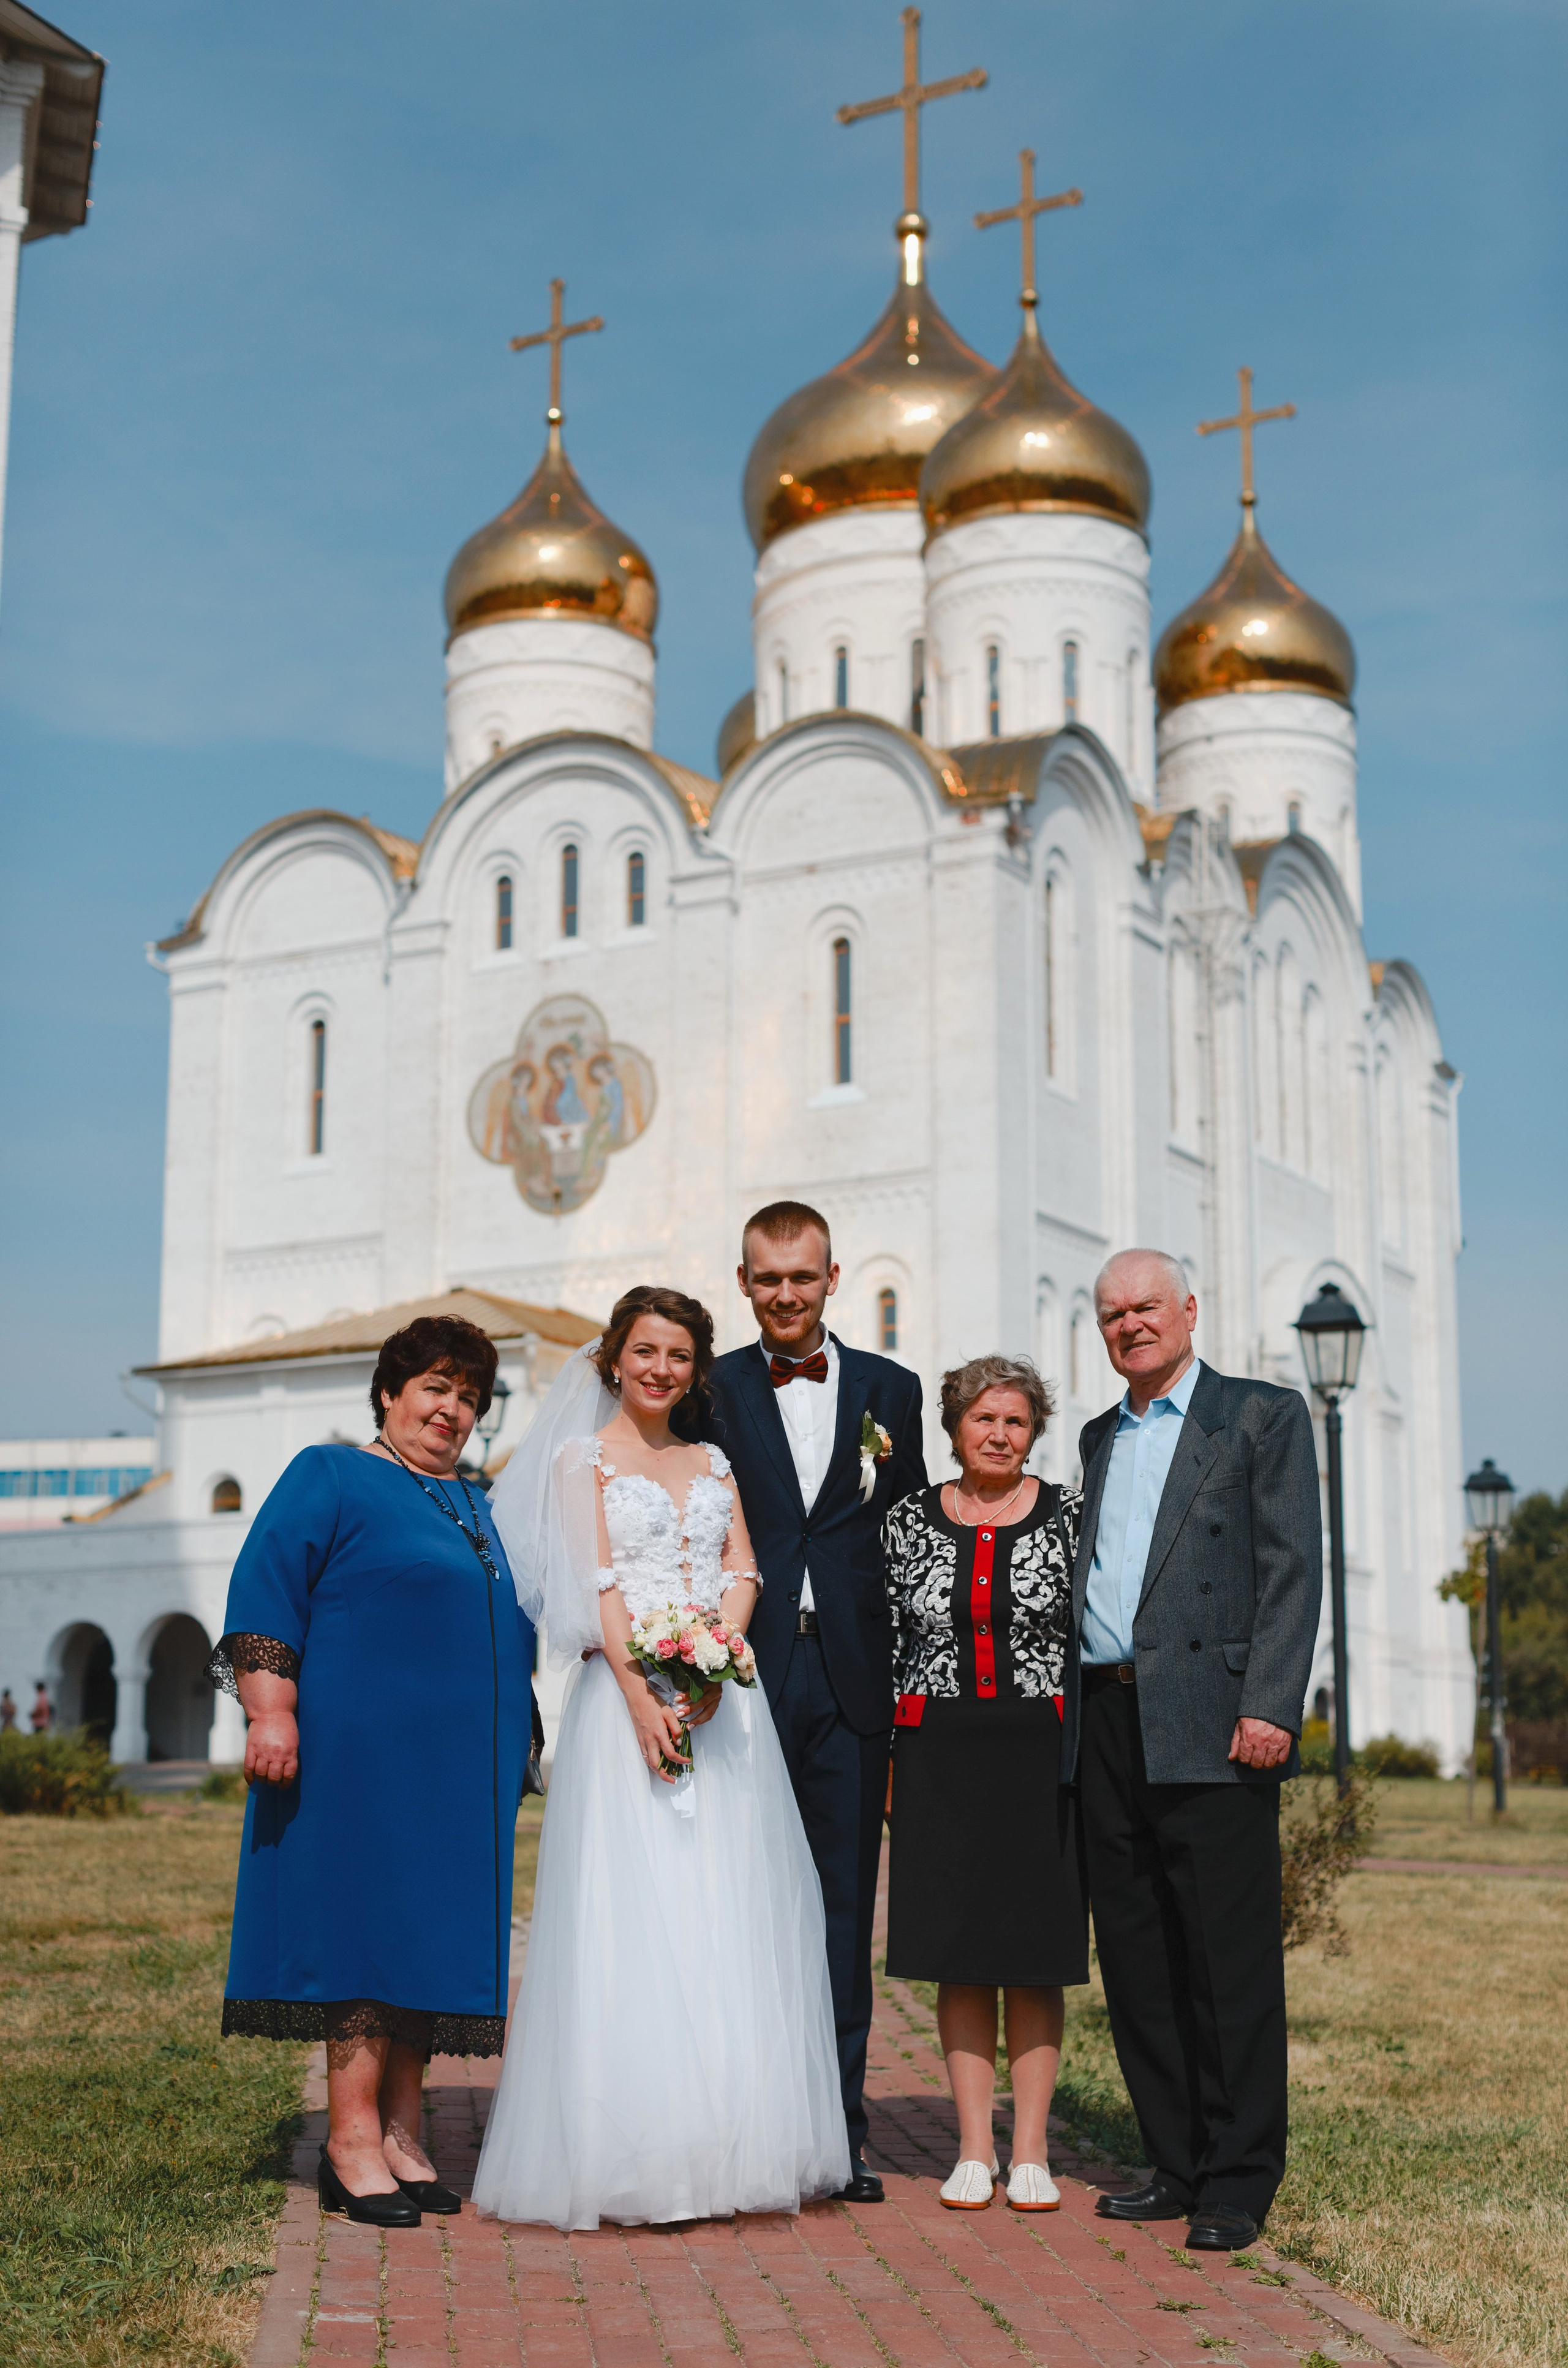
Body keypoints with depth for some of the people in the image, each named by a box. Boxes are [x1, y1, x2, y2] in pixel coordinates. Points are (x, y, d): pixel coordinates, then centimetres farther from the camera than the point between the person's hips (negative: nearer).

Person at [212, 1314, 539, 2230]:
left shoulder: (478, 1506, 21)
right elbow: (264, 1590, -8)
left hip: (466, 1762, 7)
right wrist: (273, 1711, -18)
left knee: (431, 1929, 6)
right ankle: (353, 2141, -5)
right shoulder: (331, 1477, 1)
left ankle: (402, 2136, 11)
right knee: (369, 1915, -8)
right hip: (365, 1745, -7)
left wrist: (516, 1748, 22)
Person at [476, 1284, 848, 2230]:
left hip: (724, 1701, 4)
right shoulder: (584, 1458, 6)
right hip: (625, 1696, -4)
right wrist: (643, 1692, -18)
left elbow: (742, 1575, 7)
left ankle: (726, 2145, 8)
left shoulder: (715, 1464, 18)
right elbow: (598, 1585, -5)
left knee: (728, 1918, 2)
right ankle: (627, 2158, -2)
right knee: (631, 1913, -6)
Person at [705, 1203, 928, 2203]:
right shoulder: (710, 1392, 4)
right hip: (746, 1680, -2)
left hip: (855, 1687, 2)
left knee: (846, 1907, 7)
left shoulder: (891, 1391, 10)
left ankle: (841, 2130, 14)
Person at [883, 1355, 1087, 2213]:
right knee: (959, 1953, 4)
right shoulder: (910, 1522, 5)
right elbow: (888, 1642, 8)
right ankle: (974, 2149, 12)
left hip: (1042, 1753, -1)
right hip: (940, 1758, 1)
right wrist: (885, 1762, 4)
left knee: (1036, 1953, 2)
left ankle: (1030, 2151, 10)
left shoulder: (1070, 1515, 1)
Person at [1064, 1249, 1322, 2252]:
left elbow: (1293, 1570, -6)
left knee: (1230, 1961, -3)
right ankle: (1176, 2167, 18)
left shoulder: (1263, 1416, 2)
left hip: (1210, 1727, -6)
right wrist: (1077, 1712, 12)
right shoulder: (1100, 1438, 21)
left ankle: (1238, 2186, 5)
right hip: (1107, 1725, 6)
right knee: (1137, 1961, 9)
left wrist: (1270, 1708, -16)